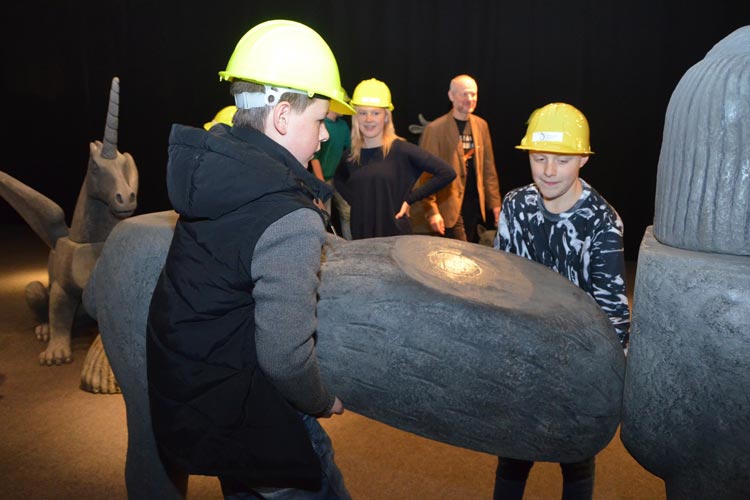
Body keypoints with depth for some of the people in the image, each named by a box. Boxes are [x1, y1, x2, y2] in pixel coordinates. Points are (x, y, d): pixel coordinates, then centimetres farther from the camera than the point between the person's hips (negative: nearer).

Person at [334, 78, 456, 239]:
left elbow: (447, 173, -11)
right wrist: (355, 200, 6)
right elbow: (339, 180, 24)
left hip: (396, 232, -4)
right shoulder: (350, 156, 3)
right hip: (361, 234, 4)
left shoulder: (402, 150, -10)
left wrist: (410, 198, -10)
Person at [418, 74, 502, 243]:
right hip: (450, 205, -6)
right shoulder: (435, 128, -10)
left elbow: (488, 167, 12)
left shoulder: (481, 125, 8)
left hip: (476, 203, 6)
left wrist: (495, 202, 9)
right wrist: (431, 210, -16)